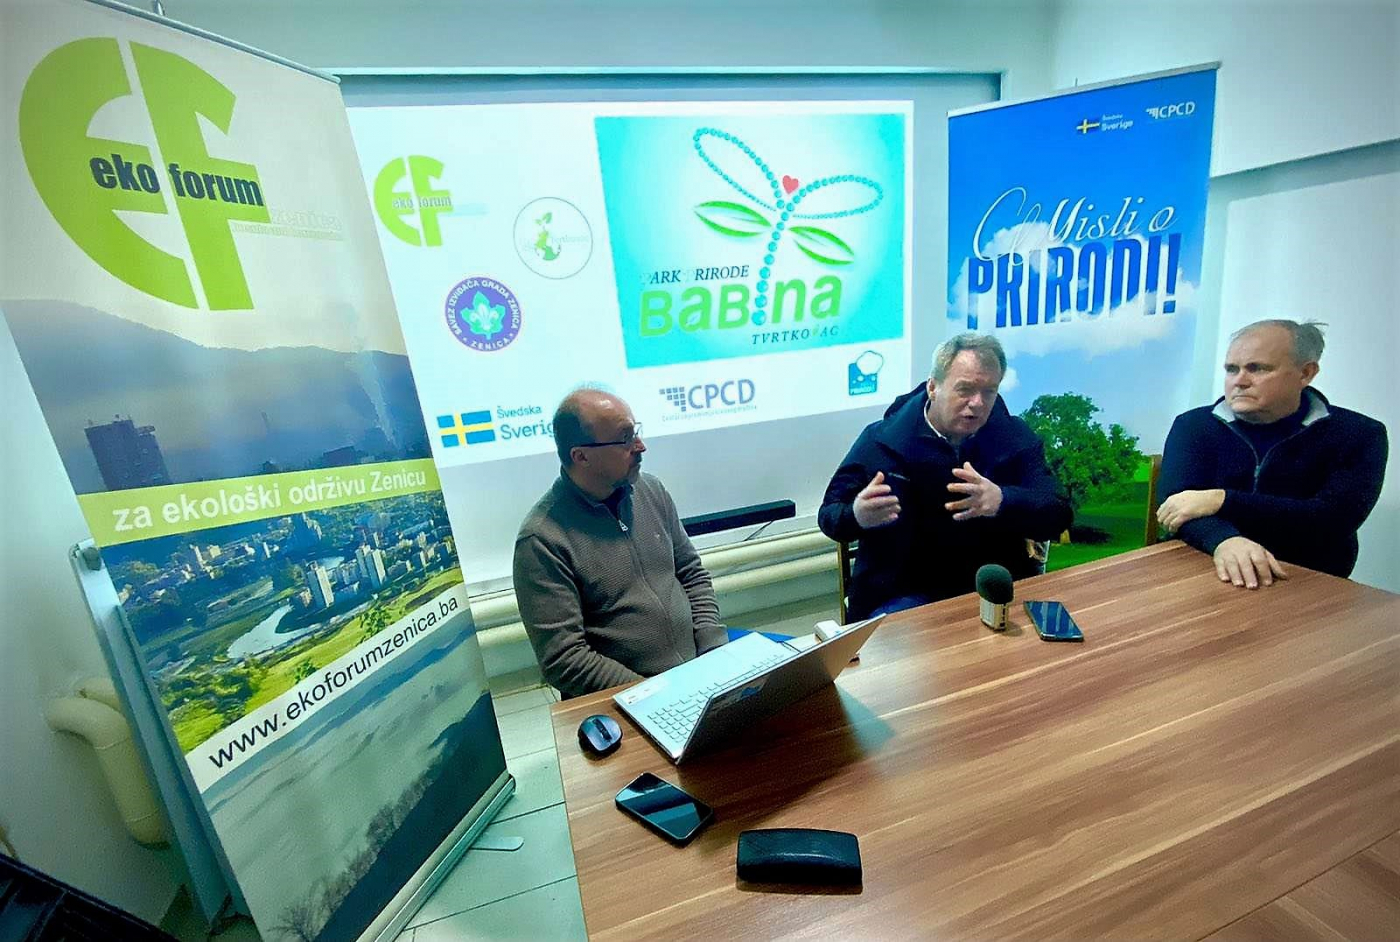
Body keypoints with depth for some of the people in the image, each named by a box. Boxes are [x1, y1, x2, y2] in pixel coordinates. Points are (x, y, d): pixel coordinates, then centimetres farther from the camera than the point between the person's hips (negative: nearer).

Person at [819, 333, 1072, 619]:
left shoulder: (1015, 436, 3)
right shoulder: (880, 440, -5)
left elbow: (1059, 516, -4)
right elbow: (829, 515, -2)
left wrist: (1002, 502, -27)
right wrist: (857, 515, -27)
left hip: (995, 590, 4)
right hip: (905, 594, -3)